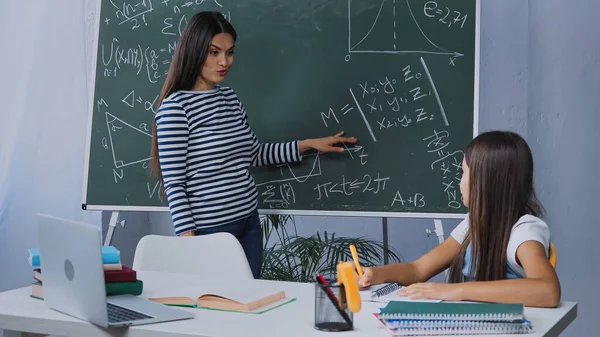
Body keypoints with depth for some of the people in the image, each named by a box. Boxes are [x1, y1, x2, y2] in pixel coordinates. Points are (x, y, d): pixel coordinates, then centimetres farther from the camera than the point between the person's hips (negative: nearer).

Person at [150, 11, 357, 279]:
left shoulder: (230, 98, 9)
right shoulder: (175, 106, -12)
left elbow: (254, 154, 20)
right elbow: (173, 182, -14)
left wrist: (308, 144, 16)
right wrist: (187, 238, -17)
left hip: (249, 223, 7)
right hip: (209, 230, -7)